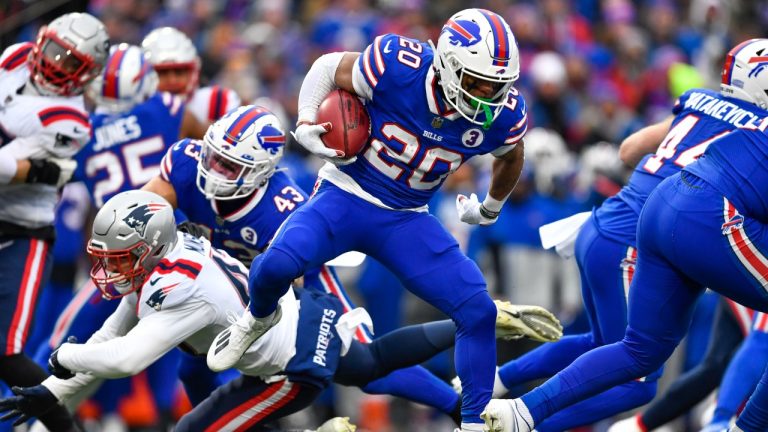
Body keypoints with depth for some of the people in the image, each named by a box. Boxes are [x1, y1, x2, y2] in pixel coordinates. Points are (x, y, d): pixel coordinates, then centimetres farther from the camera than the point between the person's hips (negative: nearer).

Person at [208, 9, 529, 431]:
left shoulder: (502, 114, -13)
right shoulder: (399, 66, -24)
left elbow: (511, 155, 13)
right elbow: (328, 67, -5)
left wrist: (491, 208, 26)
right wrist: (306, 124, -17)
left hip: (405, 221, 3)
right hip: (346, 197, -3)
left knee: (478, 312, -12)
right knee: (277, 265, -29)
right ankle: (259, 317, 9)